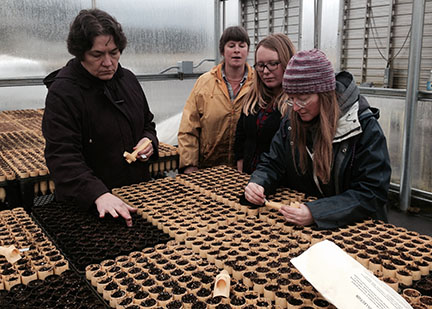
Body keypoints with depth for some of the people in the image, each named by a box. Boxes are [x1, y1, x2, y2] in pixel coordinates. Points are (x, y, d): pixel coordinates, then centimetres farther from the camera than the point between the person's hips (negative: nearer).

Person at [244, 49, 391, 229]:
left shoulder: (365, 128, -12)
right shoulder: (292, 122, 2)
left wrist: (315, 213, -29)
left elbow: (372, 194, -17)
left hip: (351, 227, -3)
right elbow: (272, 164, 9)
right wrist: (257, 184, -15)